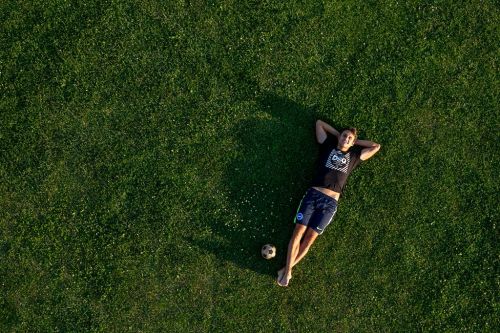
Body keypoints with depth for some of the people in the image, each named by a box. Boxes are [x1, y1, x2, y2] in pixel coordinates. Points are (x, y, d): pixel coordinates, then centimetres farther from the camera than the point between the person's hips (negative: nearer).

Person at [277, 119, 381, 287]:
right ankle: (287, 271, -7)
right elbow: (319, 123, 24)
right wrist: (337, 134, 22)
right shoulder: (328, 146, 16)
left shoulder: (354, 155, 18)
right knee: (298, 233, -10)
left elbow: (376, 146, 25)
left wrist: (356, 141, 22)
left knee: (309, 239, -6)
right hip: (313, 194, 0)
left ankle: (287, 269, -1)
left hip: (330, 202, 0)